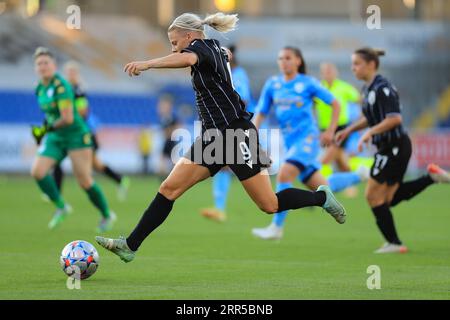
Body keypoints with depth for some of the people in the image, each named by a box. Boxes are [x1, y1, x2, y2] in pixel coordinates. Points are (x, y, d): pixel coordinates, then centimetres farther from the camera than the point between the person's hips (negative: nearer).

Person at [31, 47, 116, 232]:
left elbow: (67, 118, -25)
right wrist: (46, 130, 17)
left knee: (84, 182, -4)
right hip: (55, 138, 7)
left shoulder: (61, 86, -20)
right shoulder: (40, 88, 5)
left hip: (76, 135, -7)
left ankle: (107, 215, 17)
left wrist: (46, 129, -15)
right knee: (37, 171, -14)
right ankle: (61, 207, 3)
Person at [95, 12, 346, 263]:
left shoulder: (202, 47, -12)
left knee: (270, 205, -3)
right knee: (169, 189, -2)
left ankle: (322, 197, 21)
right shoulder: (215, 48, 13)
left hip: (237, 135, -10)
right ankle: (130, 246, -4)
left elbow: (187, 59, -38)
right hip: (214, 137, 10)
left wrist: (147, 64, -48)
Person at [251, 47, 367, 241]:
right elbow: (261, 113, 9)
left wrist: (330, 131, -4)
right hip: (291, 143, 5)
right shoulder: (272, 84, 7)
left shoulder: (308, 83, -4)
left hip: (307, 138, -5)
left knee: (284, 175, -25)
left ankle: (276, 227, -19)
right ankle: (359, 176, 35)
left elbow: (335, 104, 3)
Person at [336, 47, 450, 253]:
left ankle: (394, 243, 1)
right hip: (389, 149, 10)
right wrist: (348, 131, 20)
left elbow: (394, 118, -26)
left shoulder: (382, 88, -17)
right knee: (388, 199, 12)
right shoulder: (368, 89, 12)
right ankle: (432, 177, 12)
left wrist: (369, 133, -27)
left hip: (394, 147, -10)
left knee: (373, 195, -4)